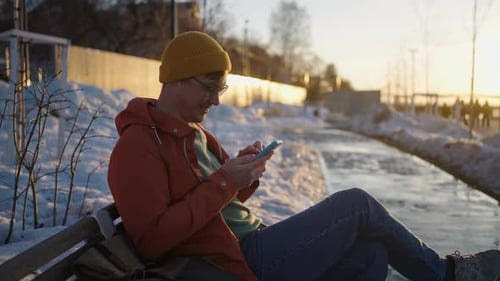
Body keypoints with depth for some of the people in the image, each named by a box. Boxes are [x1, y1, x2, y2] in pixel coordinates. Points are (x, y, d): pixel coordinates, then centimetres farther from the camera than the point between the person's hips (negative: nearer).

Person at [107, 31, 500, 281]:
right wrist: (223, 183, -24)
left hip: (254, 245, 9)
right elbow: (152, 240, -23)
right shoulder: (138, 145, -14)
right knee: (357, 204, -8)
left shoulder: (192, 131, 15)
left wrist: (245, 173, -5)